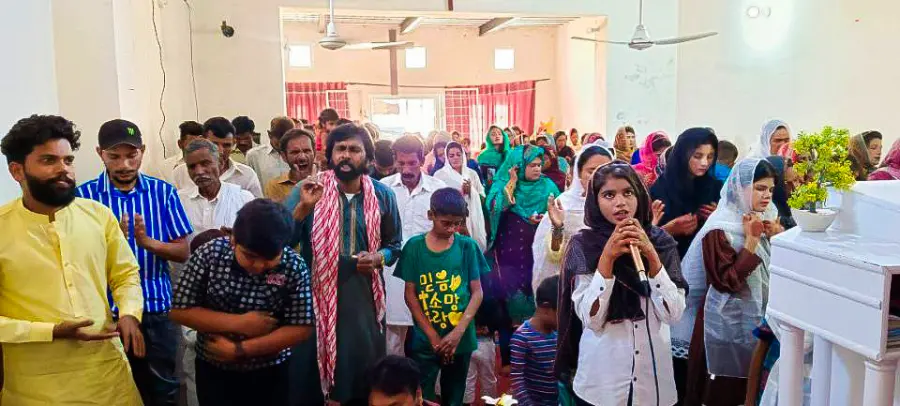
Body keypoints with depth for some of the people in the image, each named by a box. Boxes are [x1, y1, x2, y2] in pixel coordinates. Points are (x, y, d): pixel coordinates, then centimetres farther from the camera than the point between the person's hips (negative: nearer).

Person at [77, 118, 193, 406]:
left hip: (158, 308, 1)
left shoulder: (163, 192, -1)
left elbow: (182, 252, -2)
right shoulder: (84, 195, -5)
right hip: (108, 310, -1)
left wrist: (148, 242, -21)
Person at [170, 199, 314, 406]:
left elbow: (301, 328, -15)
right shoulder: (209, 254, -14)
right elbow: (180, 311, -10)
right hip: (213, 370, 1)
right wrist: (239, 323, -20)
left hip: (269, 373, -1)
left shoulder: (294, 267, -17)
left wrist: (238, 350, -19)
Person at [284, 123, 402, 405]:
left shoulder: (383, 195, 2)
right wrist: (303, 207, -23)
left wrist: (379, 258, -11)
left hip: (364, 297, 2)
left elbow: (394, 245, 10)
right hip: (315, 297, -1)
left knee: (364, 375, 14)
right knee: (310, 374, 8)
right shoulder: (307, 191, -2)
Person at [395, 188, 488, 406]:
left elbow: (477, 292, -1)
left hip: (461, 339, 1)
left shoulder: (467, 246, -2)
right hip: (425, 340, -1)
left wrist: (458, 332, -12)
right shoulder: (414, 246, -4)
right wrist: (433, 335, -8)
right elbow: (410, 294, -3)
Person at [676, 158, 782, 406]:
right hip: (729, 322, -7)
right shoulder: (720, 228, -17)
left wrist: (778, 236, -9)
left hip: (760, 316, 7)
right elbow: (728, 281, -24)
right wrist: (752, 239, -23)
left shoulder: (766, 218, 5)